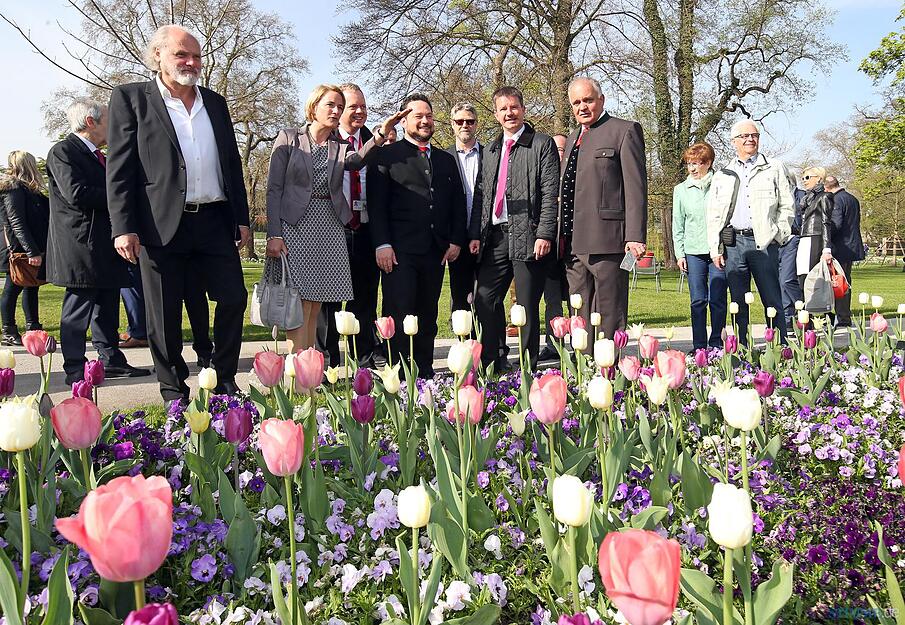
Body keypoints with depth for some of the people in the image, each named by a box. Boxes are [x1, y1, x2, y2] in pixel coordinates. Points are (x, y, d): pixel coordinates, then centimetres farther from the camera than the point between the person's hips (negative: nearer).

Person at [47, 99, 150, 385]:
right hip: (81, 244, -9)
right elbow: (76, 193, -20)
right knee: (78, 310, -4)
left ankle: (111, 361, 19)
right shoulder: (63, 151, -8)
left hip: (106, 245, 9)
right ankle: (75, 369, 1)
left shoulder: (100, 157, 21)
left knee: (108, 307, 12)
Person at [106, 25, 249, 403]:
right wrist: (124, 227, -11)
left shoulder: (215, 103, 16)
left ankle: (224, 380, 20)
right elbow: (119, 168, -4)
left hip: (215, 221, 4)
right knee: (164, 315, 3)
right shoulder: (130, 98, 2)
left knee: (234, 298, 4)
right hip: (161, 225, -4)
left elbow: (232, 163, 18)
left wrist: (242, 217, 12)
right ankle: (174, 392, 17)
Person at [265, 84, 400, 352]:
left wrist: (382, 134, -31)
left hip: (330, 230, 4)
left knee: (315, 308, 6)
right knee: (300, 307, -9)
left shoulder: (341, 145, 12)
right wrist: (274, 235, -10)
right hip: (294, 227, -3)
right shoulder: (289, 138, 4)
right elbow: (274, 188, 0)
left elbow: (356, 160, -14)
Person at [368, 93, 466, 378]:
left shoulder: (446, 160, 20)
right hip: (400, 249, -5)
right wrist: (382, 244, -12)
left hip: (436, 250, 5)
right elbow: (376, 204, -3)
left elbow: (458, 203, 18)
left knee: (428, 317, 9)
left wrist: (456, 240, 7)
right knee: (399, 314, -7)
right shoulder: (386, 156, 4)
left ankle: (425, 373, 16)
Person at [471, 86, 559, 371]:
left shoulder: (542, 144, 2)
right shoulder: (490, 151, 20)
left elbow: (550, 193, -6)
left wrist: (544, 234, -15)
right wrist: (475, 234, 9)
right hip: (495, 237, 6)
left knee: (527, 307, 0)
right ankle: (491, 364, 13)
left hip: (528, 237, -5)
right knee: (484, 301, 3)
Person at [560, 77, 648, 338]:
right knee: (581, 316, 10)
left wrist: (635, 236, -16)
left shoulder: (625, 131, 1)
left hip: (607, 239, -7)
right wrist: (563, 237, 17)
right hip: (573, 243, 7)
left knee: (610, 316, -4)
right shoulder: (573, 138, 24)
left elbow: (636, 187, -8)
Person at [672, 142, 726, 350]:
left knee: (718, 300, 0)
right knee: (698, 301, 2)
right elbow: (678, 225, 12)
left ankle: (716, 343, 11)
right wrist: (679, 253, 5)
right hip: (693, 251, 2)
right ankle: (699, 346, 8)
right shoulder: (681, 190, 10)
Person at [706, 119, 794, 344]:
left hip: (764, 242, -2)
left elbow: (787, 206, 8)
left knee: (772, 300, -3)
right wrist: (716, 248, 3)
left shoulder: (774, 168, 11)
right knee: (738, 301, 5)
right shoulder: (722, 175, 15)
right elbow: (713, 215, 11)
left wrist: (778, 235, -3)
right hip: (733, 243, 2)